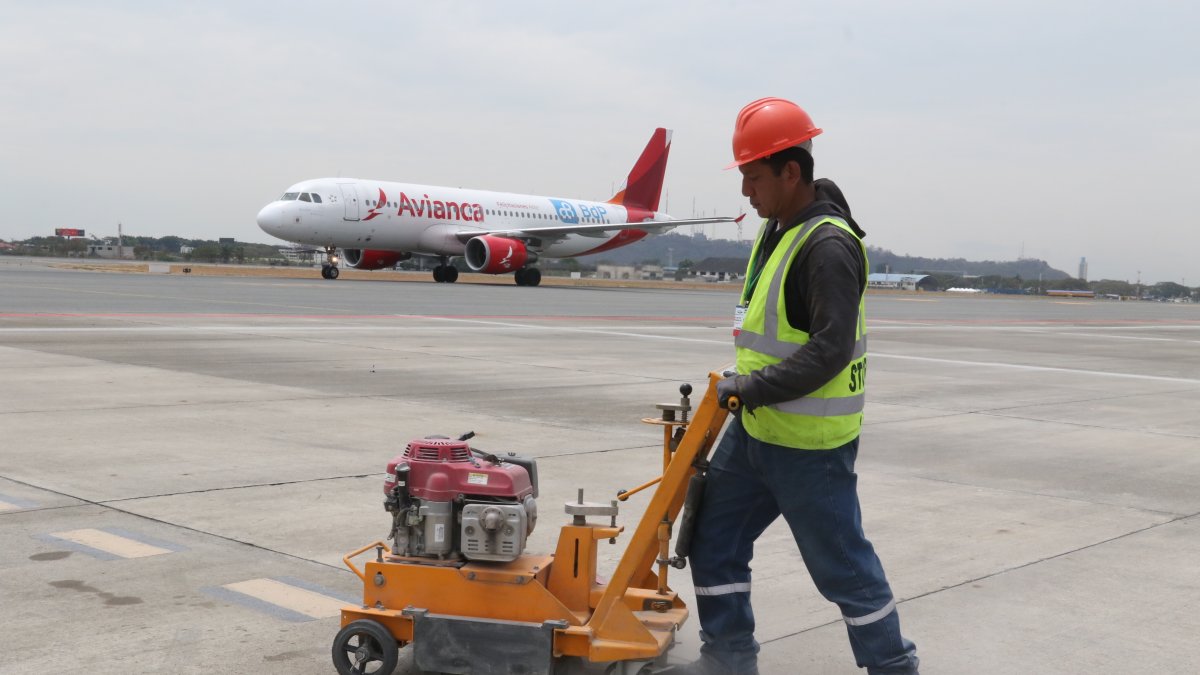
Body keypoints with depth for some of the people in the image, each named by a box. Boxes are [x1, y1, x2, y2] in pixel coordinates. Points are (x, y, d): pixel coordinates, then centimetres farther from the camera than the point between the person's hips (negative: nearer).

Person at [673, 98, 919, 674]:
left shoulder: (829, 245, -21)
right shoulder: (778, 229, 10)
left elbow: (830, 349, -27)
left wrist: (752, 387, -25)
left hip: (809, 443, -9)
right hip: (755, 429, 10)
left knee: (841, 562, 3)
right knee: (714, 535, 12)